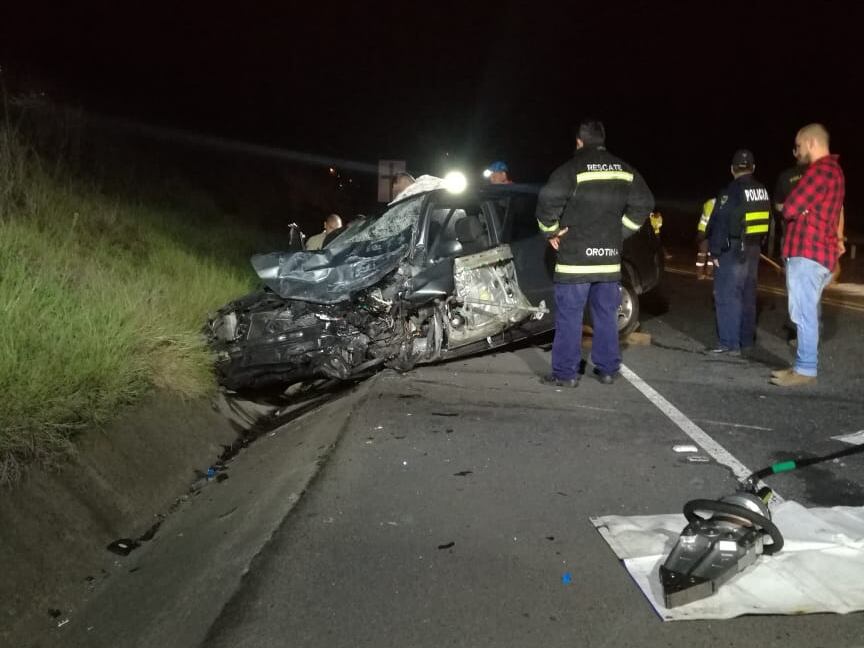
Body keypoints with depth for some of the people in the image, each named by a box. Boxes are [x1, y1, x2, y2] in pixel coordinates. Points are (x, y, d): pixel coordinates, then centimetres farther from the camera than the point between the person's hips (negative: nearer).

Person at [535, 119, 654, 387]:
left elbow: (548, 200, -20)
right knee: (606, 315, 14)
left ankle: (565, 373, 2)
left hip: (575, 257, -5)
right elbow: (644, 204, 13)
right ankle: (607, 369, 19)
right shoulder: (624, 170, 9)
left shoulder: (572, 168, -10)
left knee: (569, 317, 0)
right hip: (610, 257, 5)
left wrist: (551, 231, -5)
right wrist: (619, 232, 16)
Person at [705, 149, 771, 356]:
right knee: (747, 296, 15)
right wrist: (759, 246, 20)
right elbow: (767, 222, 16)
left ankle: (730, 343, -9)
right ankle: (747, 339, 23)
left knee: (727, 296, -7)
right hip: (753, 250, 8)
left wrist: (715, 251, -11)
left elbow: (719, 224, -16)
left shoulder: (731, 192, -14)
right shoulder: (763, 191, 11)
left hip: (733, 251, -8)